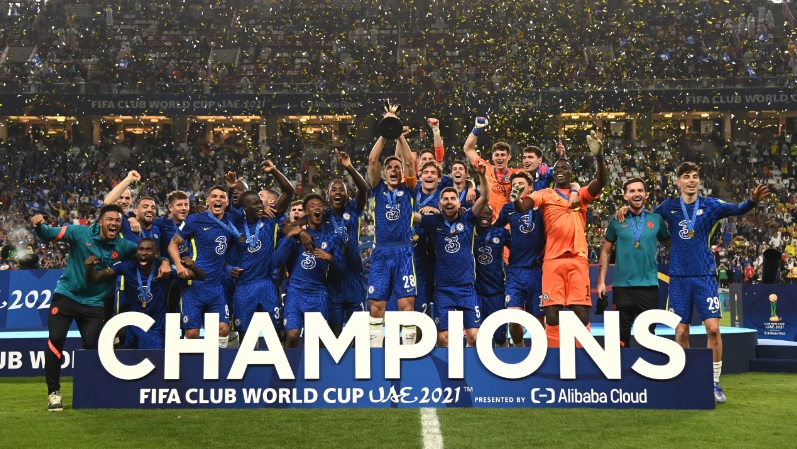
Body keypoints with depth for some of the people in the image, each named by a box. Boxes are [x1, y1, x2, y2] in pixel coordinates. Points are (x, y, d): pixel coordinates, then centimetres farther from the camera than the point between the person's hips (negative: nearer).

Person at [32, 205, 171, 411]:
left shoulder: (123, 246, -5)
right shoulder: (80, 233, -11)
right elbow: (48, 235, -11)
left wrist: (163, 261, -15)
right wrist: (38, 226, -33)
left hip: (94, 303, 2)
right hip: (66, 296, -1)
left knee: (92, 345, -1)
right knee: (55, 340, -10)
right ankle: (53, 391, 6)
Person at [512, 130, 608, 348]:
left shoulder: (581, 194, 12)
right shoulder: (544, 195, 9)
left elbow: (601, 182, -6)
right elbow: (523, 207, -7)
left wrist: (599, 156, -24)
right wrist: (516, 200, -32)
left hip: (578, 259, 1)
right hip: (553, 259, 0)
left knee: (581, 311, -1)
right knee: (552, 310, -2)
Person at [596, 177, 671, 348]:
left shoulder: (656, 219, 4)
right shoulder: (616, 220, 3)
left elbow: (670, 244, 16)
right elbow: (606, 251, 9)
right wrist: (601, 281, 4)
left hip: (649, 285, 0)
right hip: (622, 285, 0)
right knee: (622, 334, 8)